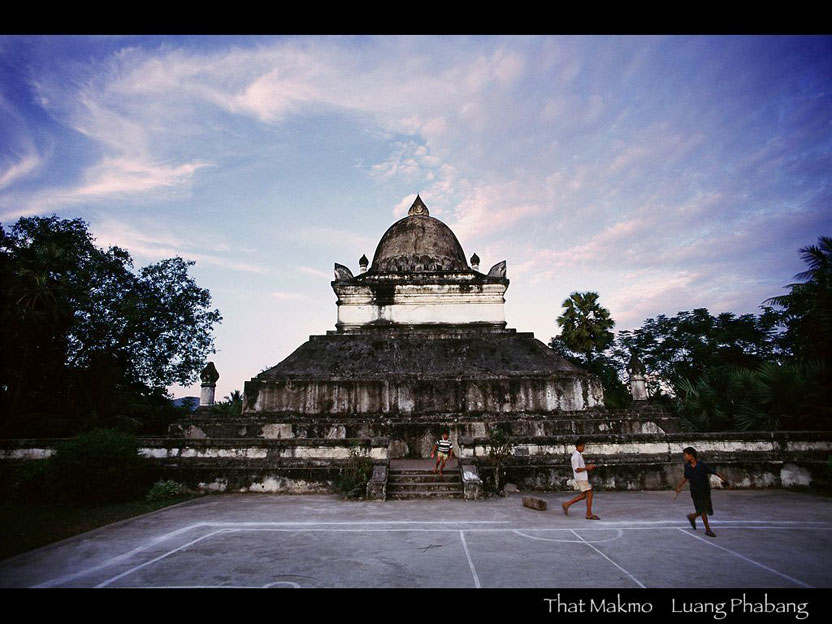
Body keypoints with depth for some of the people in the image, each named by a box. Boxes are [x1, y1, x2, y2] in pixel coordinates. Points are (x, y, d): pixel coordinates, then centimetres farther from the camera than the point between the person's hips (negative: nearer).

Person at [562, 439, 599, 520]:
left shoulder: (579, 455, 15)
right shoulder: (576, 456, -18)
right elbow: (577, 469, -22)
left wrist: (588, 467, 9)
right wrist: (587, 468, -17)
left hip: (583, 478, 10)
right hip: (581, 478, -10)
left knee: (584, 495, 13)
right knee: (589, 494, -5)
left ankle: (567, 504, 16)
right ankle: (589, 514, 4)